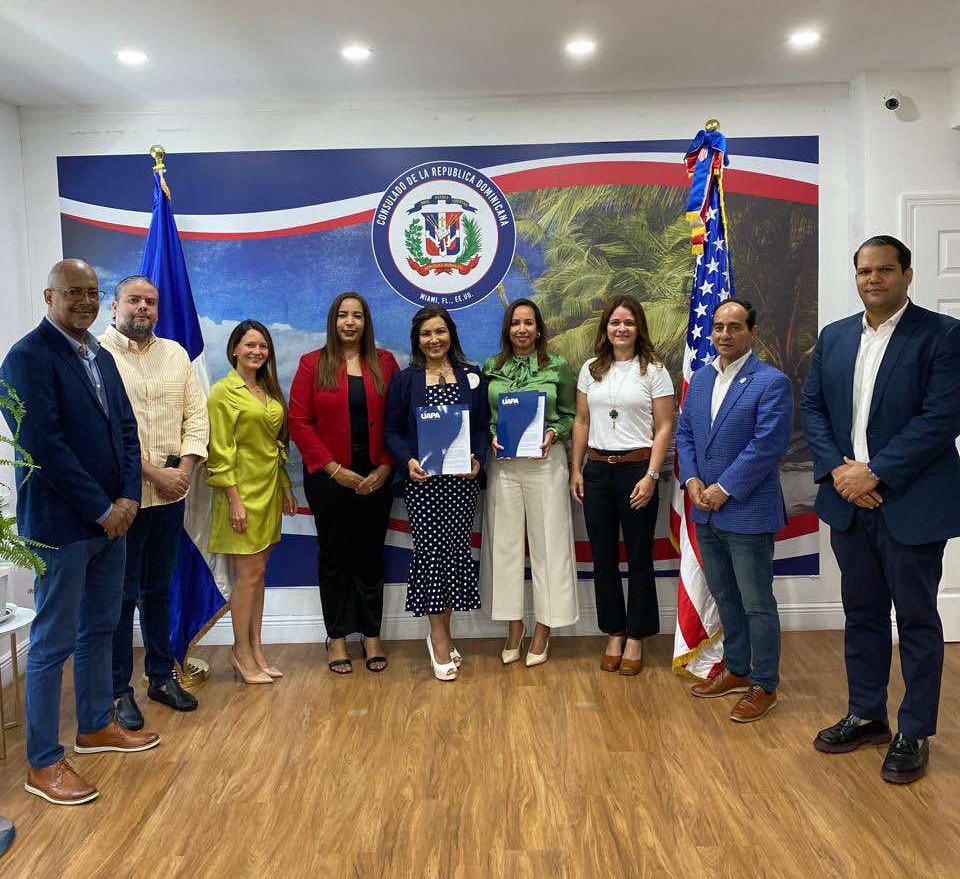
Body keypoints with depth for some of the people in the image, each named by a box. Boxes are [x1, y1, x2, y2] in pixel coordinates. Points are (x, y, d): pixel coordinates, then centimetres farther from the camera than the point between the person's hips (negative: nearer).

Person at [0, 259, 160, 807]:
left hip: (113, 517, 8)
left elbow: (127, 429, 11)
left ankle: (96, 725, 35)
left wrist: (128, 497, -2)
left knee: (100, 629, 18)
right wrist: (101, 509, -16)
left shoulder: (100, 357, 12)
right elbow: (44, 445, -19)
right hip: (61, 524, -8)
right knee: (54, 643, 3)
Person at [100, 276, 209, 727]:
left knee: (158, 588, 16)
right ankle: (119, 690, 17)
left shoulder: (175, 354, 11)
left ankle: (161, 676, 28)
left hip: (171, 492, 5)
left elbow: (196, 415, 7)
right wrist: (152, 473, -15)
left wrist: (183, 469, -6)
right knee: (121, 593, 4)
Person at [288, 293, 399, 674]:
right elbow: (298, 422, -4)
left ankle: (372, 635, 20)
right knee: (334, 556, 8)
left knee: (371, 553, 8)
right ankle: (337, 638, 19)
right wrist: (334, 469, -11)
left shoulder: (385, 363, 5)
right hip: (329, 477, -1)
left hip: (375, 476, 1)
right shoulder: (313, 364, 1)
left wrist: (385, 467, -8)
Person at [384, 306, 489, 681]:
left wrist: (477, 459, -8)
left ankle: (439, 634, 20)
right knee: (431, 551, -3)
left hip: (462, 479, 2)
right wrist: (408, 460, -14)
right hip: (421, 481, -2)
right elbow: (391, 430, 4)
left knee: (456, 550, 3)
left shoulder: (472, 377, 10)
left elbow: (483, 425, 9)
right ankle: (441, 639, 10)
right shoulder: (404, 379, 6)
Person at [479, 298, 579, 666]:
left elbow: (569, 415, 6)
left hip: (545, 461, -2)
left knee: (547, 542, 3)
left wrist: (553, 434, -12)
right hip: (502, 464, 2)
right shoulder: (491, 367, 8)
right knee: (505, 543, 6)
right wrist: (492, 436, -7)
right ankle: (513, 626, 20)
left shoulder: (558, 367, 3)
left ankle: (543, 629, 16)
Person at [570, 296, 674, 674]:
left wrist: (651, 476, -13)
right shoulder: (591, 369, 9)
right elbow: (581, 423, 12)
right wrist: (576, 470, 7)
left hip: (636, 469, -3)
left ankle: (635, 639, 19)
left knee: (639, 558, 5)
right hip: (597, 470, 4)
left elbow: (664, 428, -5)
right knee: (603, 558, 9)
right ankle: (614, 634, 23)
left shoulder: (653, 370, -2)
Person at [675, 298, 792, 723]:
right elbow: (684, 433, 12)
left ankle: (764, 685, 19)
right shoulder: (700, 378, 11)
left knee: (757, 604, 4)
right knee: (724, 597, 19)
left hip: (748, 511, -7)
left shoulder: (772, 382, -11)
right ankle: (736, 670, 35)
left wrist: (724, 489, -17)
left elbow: (768, 445, -17)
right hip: (706, 512, 7)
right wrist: (692, 479, -3)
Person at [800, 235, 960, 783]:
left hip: (911, 504, -5)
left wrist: (875, 473, -18)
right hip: (849, 500, 5)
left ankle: (915, 734, 23)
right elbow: (811, 405, 6)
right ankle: (866, 717, 31)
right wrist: (837, 468, -8)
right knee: (862, 614, 16)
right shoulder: (834, 337, 8)